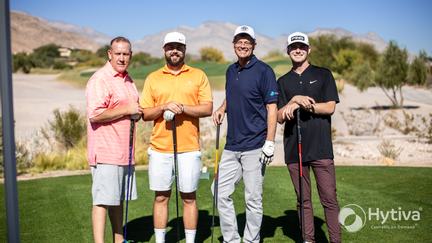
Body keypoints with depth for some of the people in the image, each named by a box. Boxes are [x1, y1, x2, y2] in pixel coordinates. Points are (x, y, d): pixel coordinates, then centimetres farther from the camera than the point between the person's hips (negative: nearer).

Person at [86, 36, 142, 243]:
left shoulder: (127, 79, 17)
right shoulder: (100, 79, -13)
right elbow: (95, 115, -24)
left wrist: (136, 112, 9)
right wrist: (127, 110, -18)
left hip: (124, 152, 9)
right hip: (106, 153, -9)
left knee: (118, 200, 17)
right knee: (102, 201, -8)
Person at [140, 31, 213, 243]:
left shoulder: (198, 75, 6)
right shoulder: (153, 78, 9)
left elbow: (207, 109, -2)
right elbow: (145, 114, 5)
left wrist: (182, 108, -16)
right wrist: (164, 107, -13)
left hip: (189, 148, -1)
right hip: (159, 148, 1)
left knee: (189, 197, 6)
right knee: (161, 197, 8)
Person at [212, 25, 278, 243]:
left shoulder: (263, 70, -7)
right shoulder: (231, 70, 13)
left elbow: (272, 107, -11)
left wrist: (270, 142, -17)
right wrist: (222, 108, 6)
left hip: (254, 147, -7)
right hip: (231, 146, 7)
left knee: (253, 199, 2)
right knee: (221, 193, 9)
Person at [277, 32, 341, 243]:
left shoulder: (323, 74, 9)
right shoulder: (283, 81, 15)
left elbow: (330, 107, -2)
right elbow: (280, 117, 6)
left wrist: (299, 105, -10)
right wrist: (295, 100, -11)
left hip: (321, 147, -2)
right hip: (294, 148, 2)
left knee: (329, 199, -4)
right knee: (303, 200, 7)